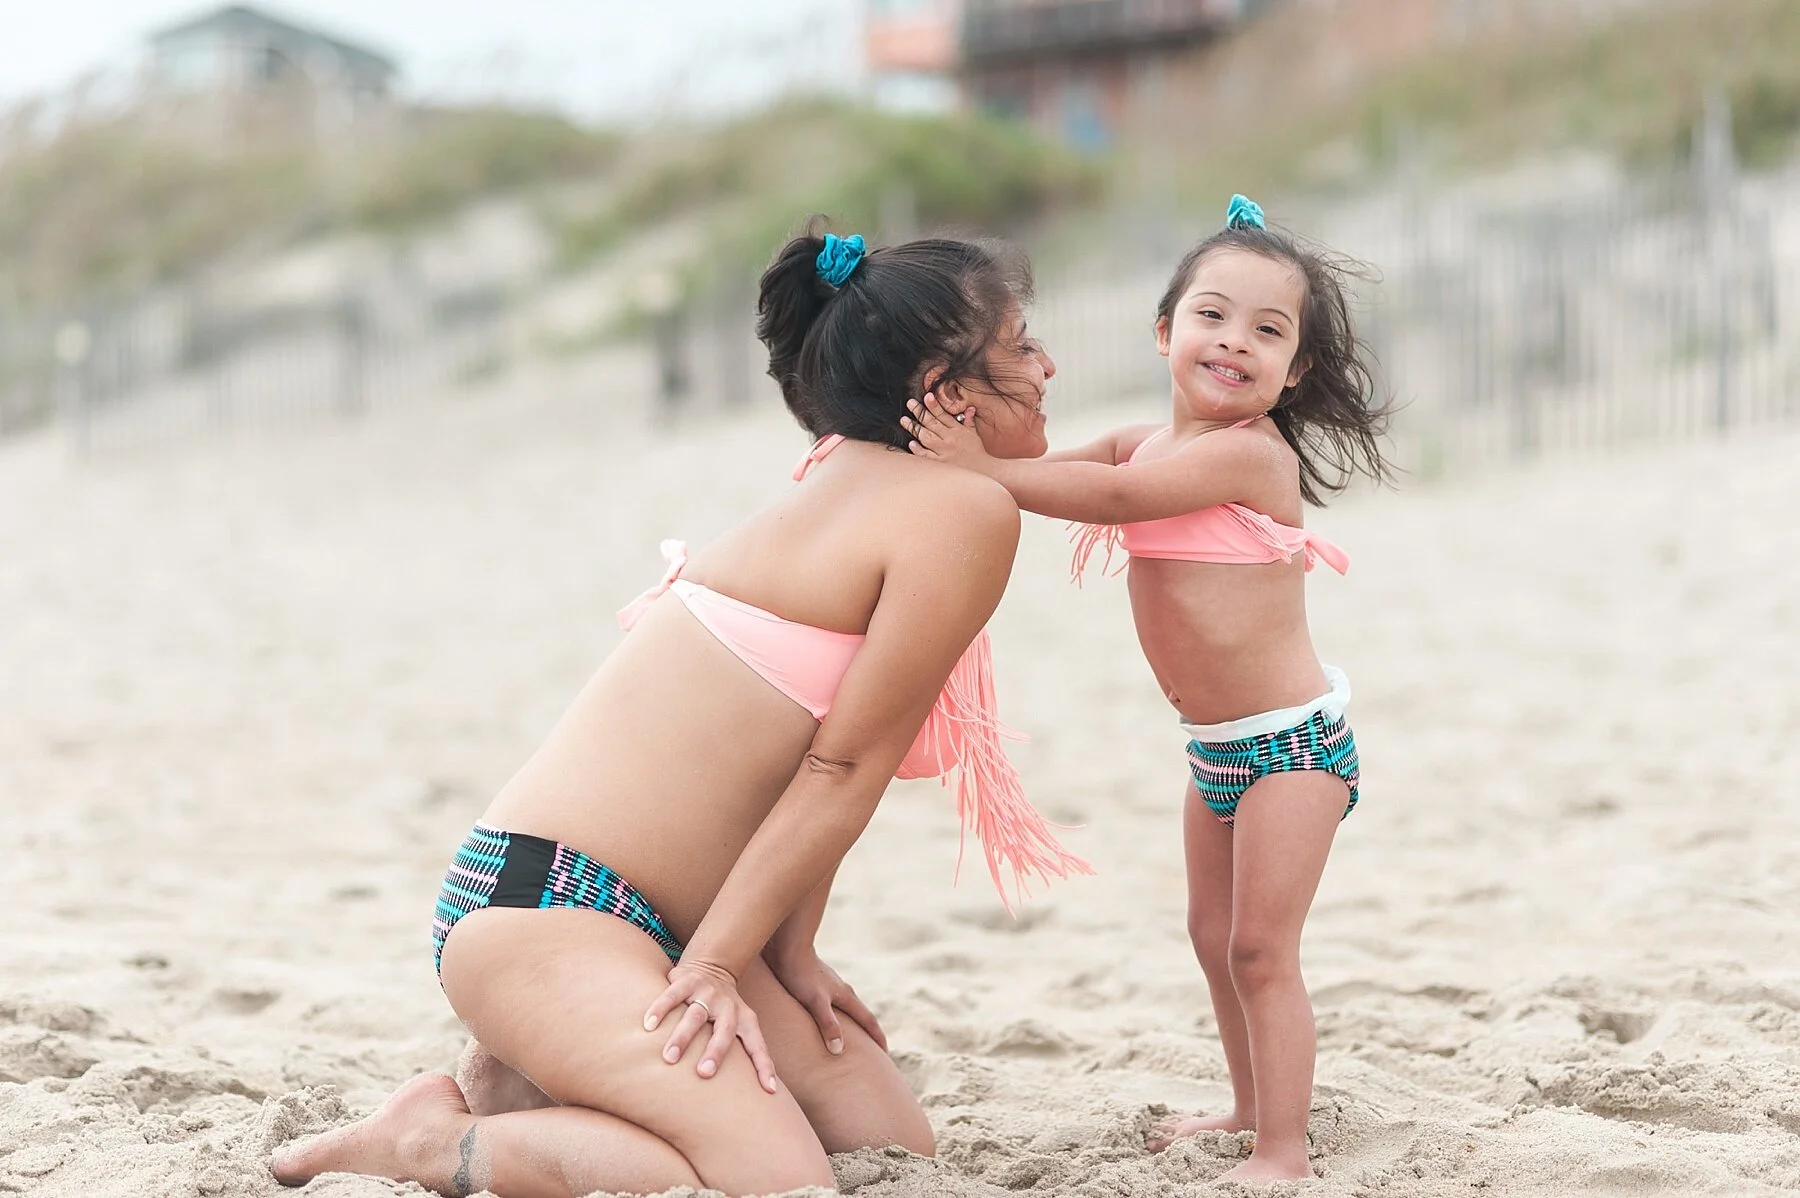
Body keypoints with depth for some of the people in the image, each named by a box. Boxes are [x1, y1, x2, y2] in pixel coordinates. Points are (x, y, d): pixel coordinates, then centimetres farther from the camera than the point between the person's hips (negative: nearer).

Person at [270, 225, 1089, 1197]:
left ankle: (545, 1093, 14)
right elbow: (842, 770, -13)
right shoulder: (965, 512, -13)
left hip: (657, 923, 10)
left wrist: (787, 954, 4)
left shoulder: (850, 485, 16)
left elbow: (821, 768, 12)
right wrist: (715, 965, -12)